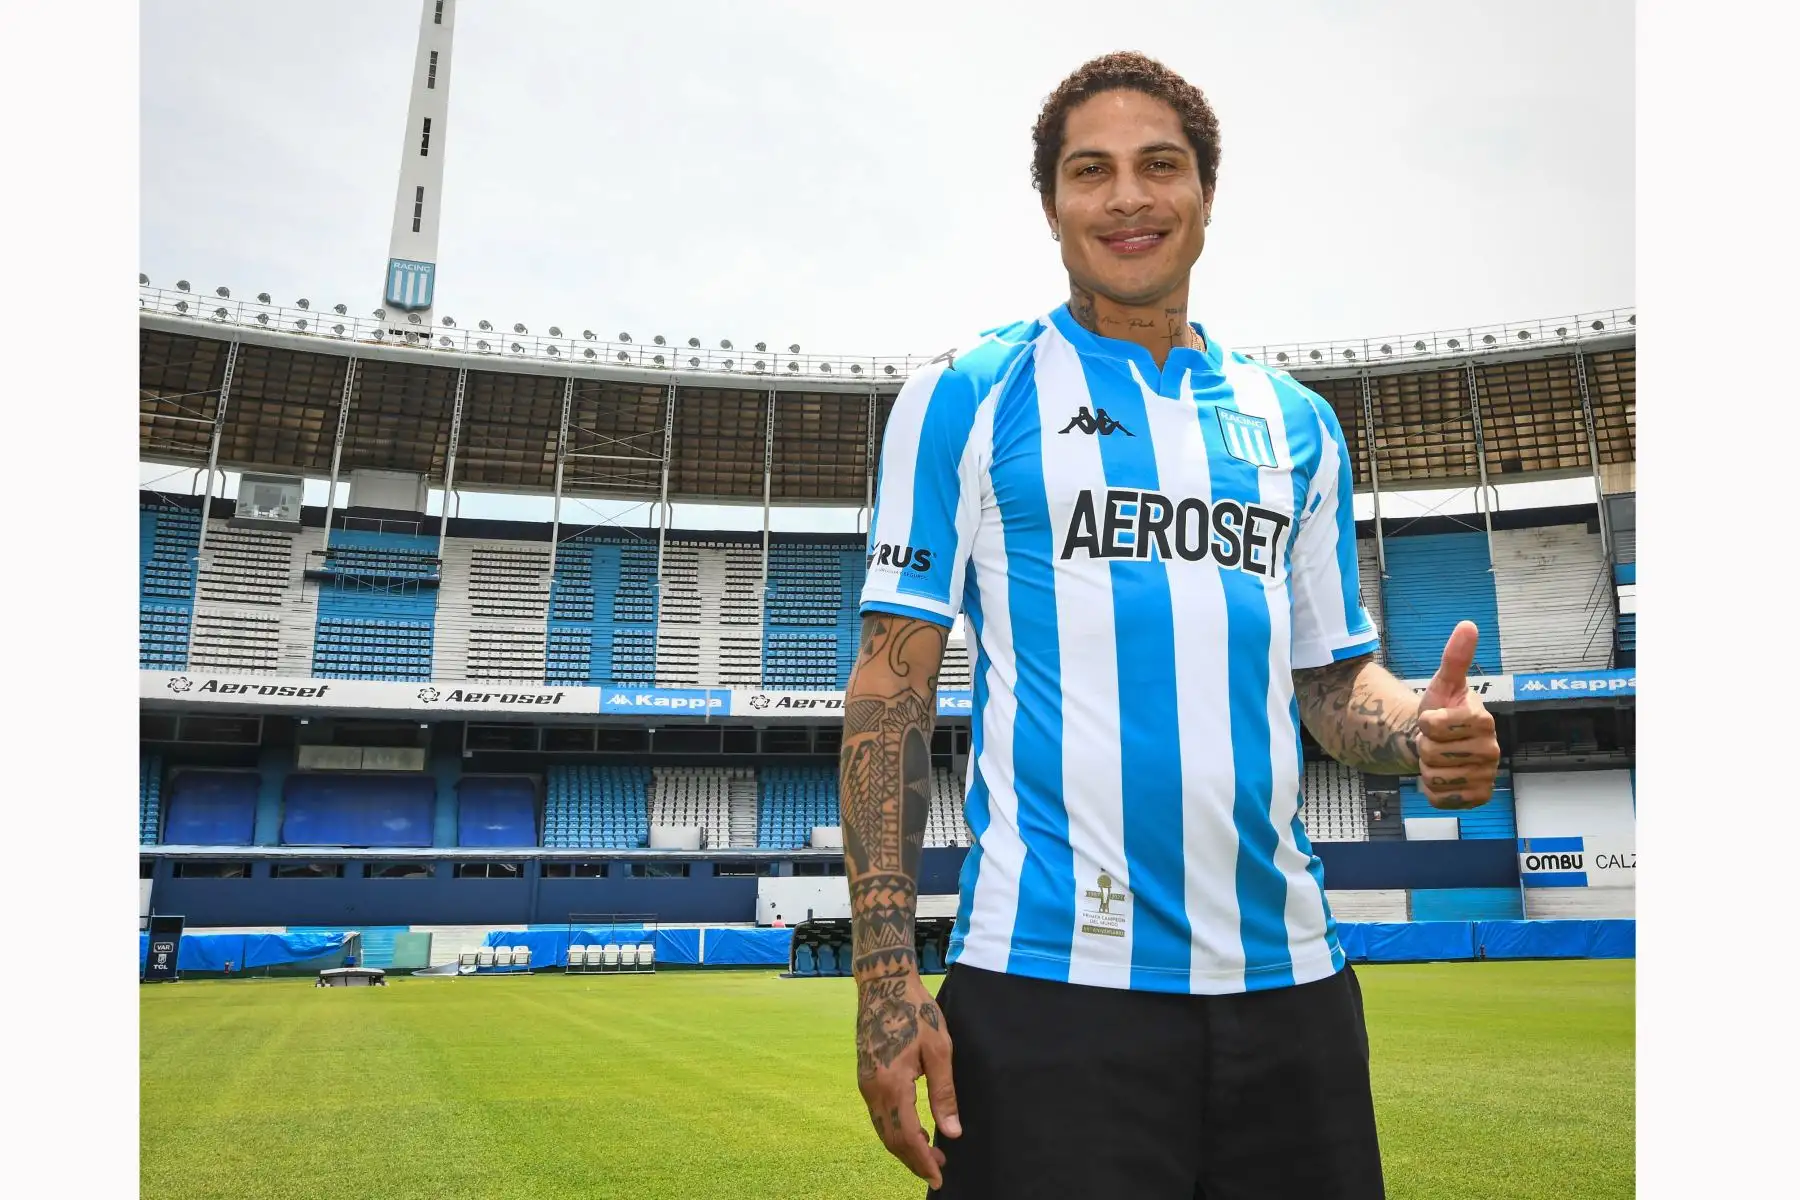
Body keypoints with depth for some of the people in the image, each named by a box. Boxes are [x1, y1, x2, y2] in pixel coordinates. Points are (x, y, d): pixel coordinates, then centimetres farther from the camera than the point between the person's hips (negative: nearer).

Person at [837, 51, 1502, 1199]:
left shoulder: (1295, 421, 13)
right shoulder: (962, 396, 1)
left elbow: (1331, 676, 17)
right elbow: (892, 683, -3)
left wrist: (1419, 728, -8)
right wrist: (889, 978, -10)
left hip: (1288, 974, 4)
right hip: (1047, 975, -3)